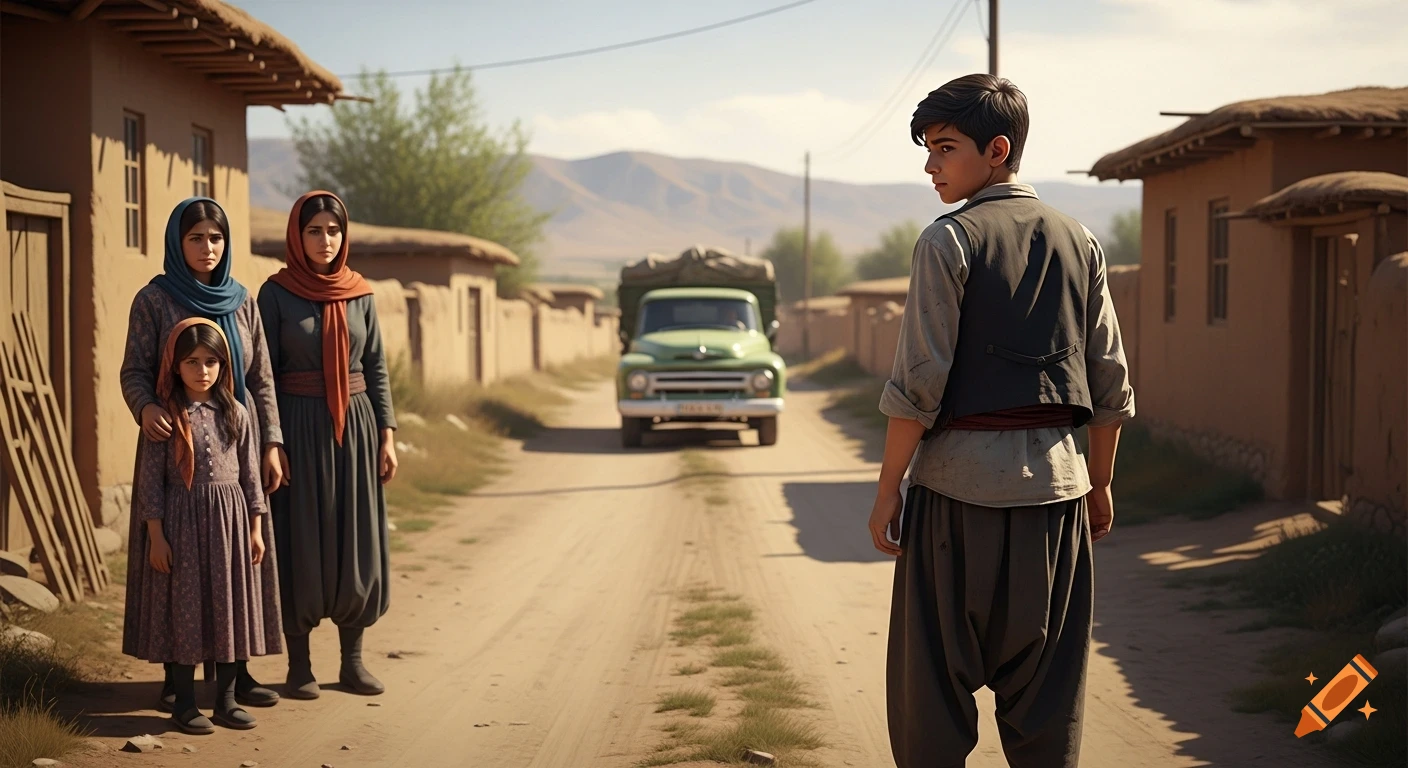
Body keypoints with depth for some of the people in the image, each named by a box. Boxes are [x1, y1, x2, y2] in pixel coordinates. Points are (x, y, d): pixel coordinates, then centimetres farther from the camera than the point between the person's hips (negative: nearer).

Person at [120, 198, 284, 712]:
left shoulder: (242, 302, 8)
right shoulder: (153, 300, -2)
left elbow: (262, 379, 8)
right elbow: (133, 371, -6)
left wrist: (271, 444, 2)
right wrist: (146, 408, -27)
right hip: (175, 440, -3)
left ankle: (232, 667, 12)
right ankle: (176, 673, 6)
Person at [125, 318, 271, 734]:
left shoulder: (235, 414, 4)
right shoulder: (167, 416, -5)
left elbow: (250, 474, 8)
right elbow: (152, 478, -5)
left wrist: (255, 530, 7)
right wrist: (155, 534, -9)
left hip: (229, 520, 3)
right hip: (181, 519, -3)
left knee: (228, 607, 7)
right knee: (184, 607, 3)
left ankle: (226, 699, 18)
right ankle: (184, 702, 13)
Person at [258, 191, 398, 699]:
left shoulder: (360, 294, 7)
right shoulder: (276, 293, -3)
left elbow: (376, 368, 9)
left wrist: (387, 434, 2)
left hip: (355, 425, 4)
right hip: (299, 426, -3)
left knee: (357, 541, 5)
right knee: (301, 542, 0)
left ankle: (352, 659, 15)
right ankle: (299, 663, 10)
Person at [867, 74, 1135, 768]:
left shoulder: (949, 241, -6)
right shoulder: (1078, 241, 10)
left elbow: (919, 384, -11)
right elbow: (1111, 384, 11)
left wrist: (888, 489, -5)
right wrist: (1101, 483, 20)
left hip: (962, 482, -5)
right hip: (1055, 476, 5)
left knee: (932, 691, 3)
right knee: (1046, 698, 10)